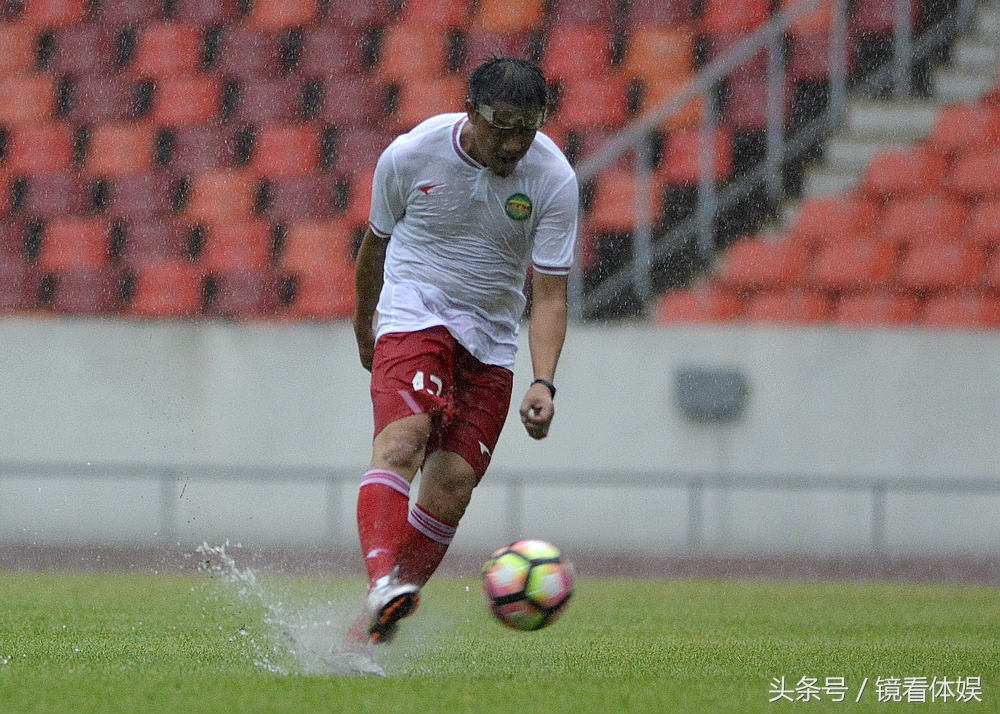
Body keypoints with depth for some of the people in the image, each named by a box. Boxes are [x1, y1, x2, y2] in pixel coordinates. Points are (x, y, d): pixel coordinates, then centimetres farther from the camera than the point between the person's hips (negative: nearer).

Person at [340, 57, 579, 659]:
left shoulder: (554, 180, -12)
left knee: (452, 486, -7)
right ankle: (384, 586, -46)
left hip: (491, 338, 2)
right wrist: (364, 323, 21)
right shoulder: (409, 156, -12)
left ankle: (380, 623, 5)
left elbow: (549, 296, -11)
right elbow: (376, 242, 8)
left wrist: (544, 383, -25)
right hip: (413, 313, -2)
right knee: (402, 439, -28)